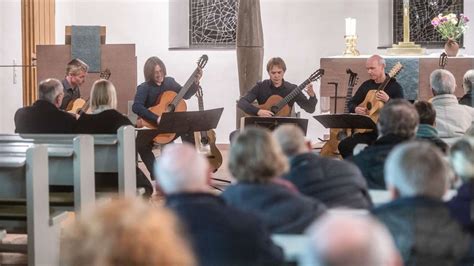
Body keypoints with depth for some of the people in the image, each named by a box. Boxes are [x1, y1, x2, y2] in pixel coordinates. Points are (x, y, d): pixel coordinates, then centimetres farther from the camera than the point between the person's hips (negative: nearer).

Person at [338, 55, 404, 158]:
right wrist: (356, 109, -3)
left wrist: (387, 100, -27)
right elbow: (351, 103, 20)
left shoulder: (395, 87, -2)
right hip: (367, 131, 5)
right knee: (343, 146, -14)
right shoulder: (366, 85, 14)